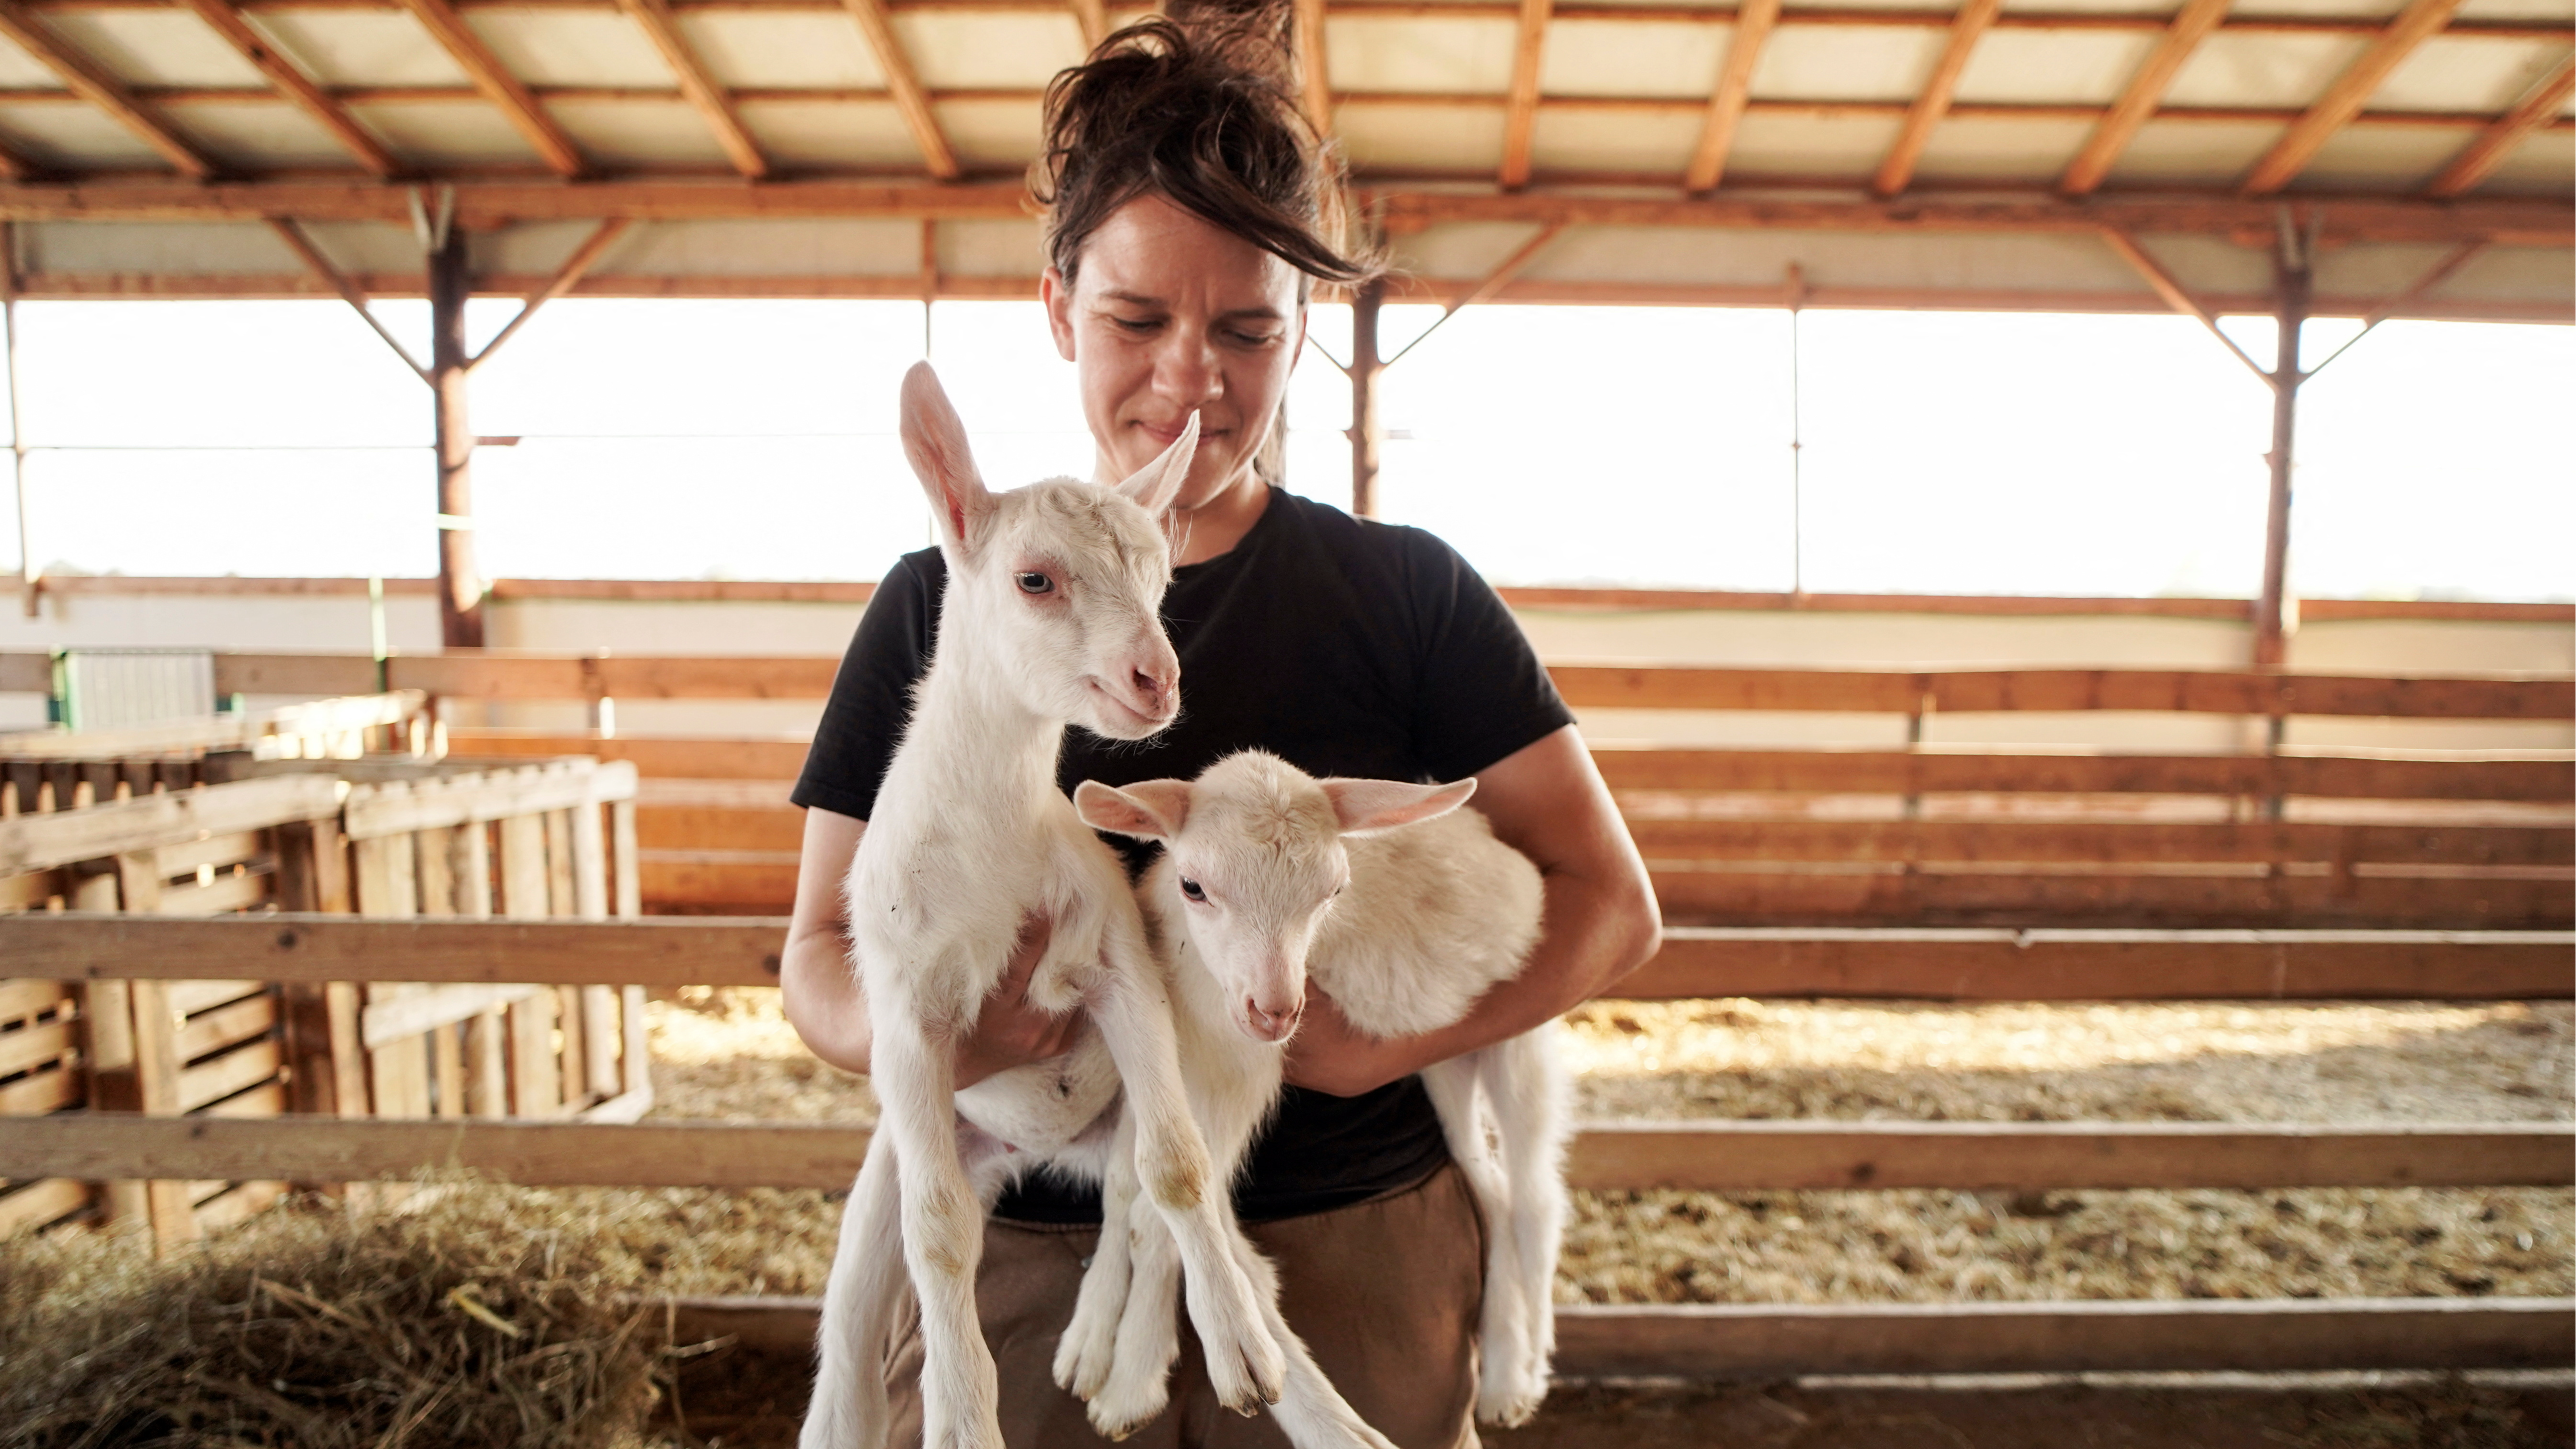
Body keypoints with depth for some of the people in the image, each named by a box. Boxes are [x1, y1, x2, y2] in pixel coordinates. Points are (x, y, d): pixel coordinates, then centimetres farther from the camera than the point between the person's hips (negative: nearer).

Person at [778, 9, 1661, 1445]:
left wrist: (1377, 1042, -19)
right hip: (1022, 1260, 1)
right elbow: (820, 950, 3)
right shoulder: (941, 603, 1)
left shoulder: (1410, 593, -1)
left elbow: (1613, 902, -3)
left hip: (1350, 1265, 0)